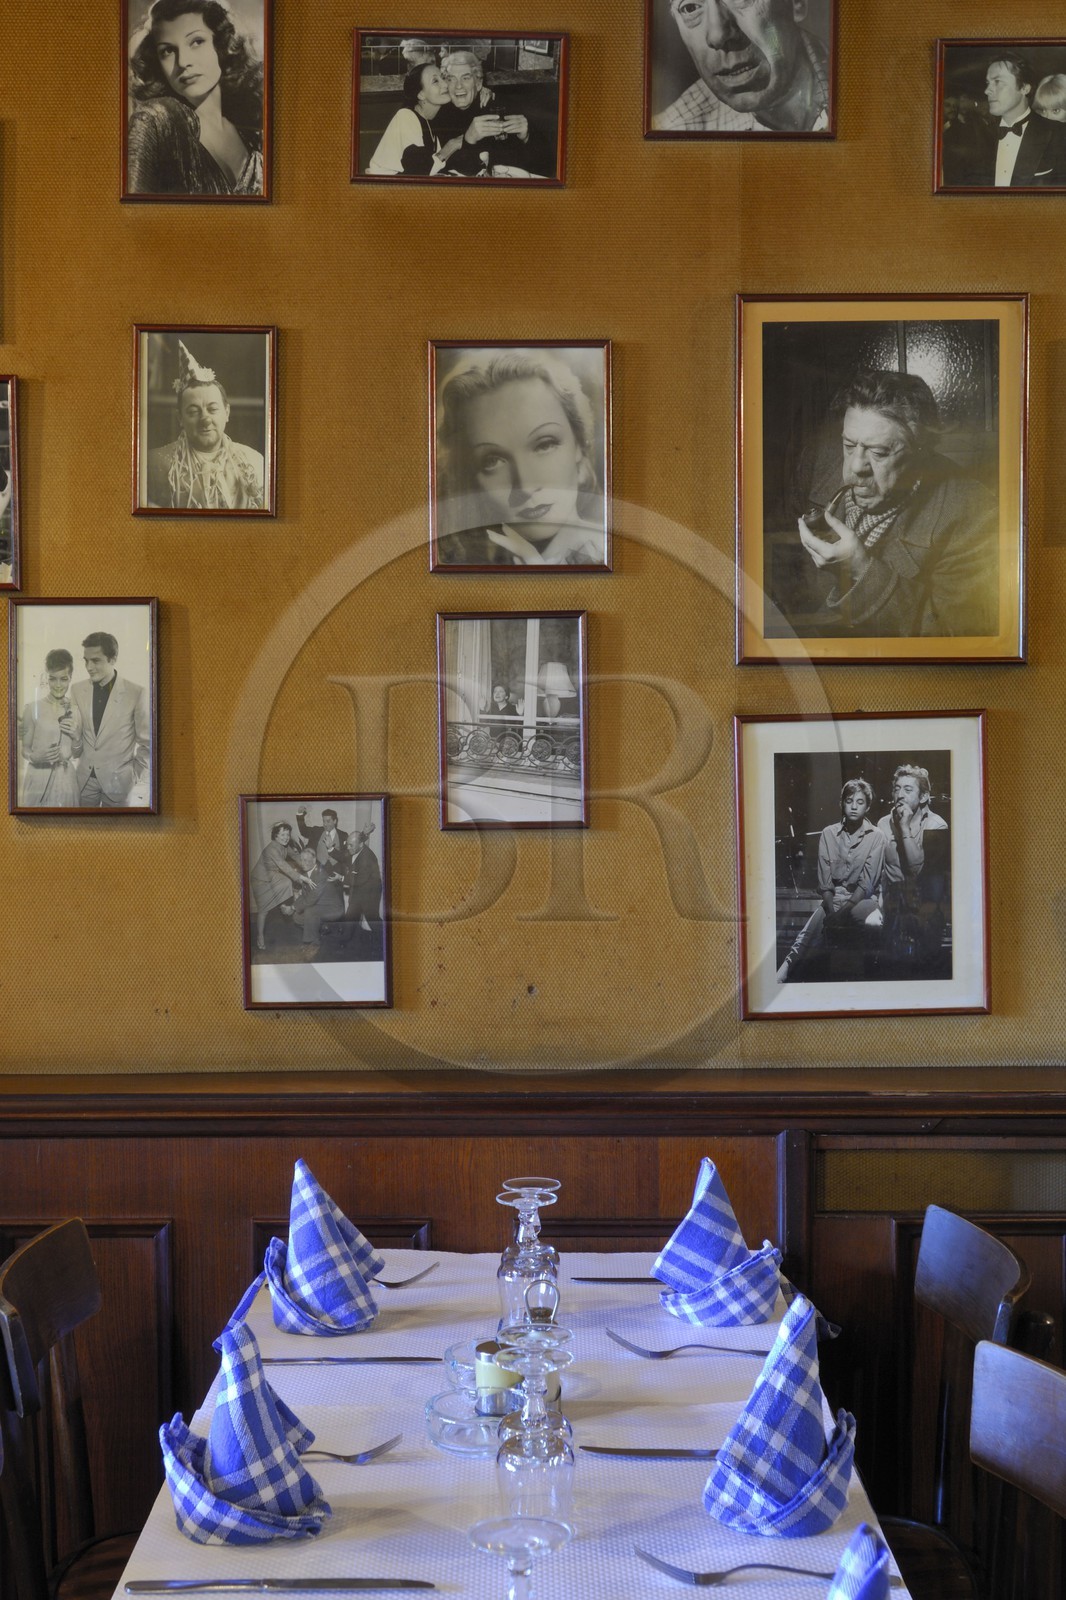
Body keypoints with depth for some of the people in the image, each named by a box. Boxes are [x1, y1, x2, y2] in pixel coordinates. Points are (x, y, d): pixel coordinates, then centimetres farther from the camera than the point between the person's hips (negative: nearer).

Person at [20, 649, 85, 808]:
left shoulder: (75, 709, 4)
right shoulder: (33, 707, -6)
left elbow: (76, 754, 10)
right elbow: (25, 748, -1)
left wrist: (76, 737, -9)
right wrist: (36, 757, -22)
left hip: (66, 778, 3)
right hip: (39, 778, -3)